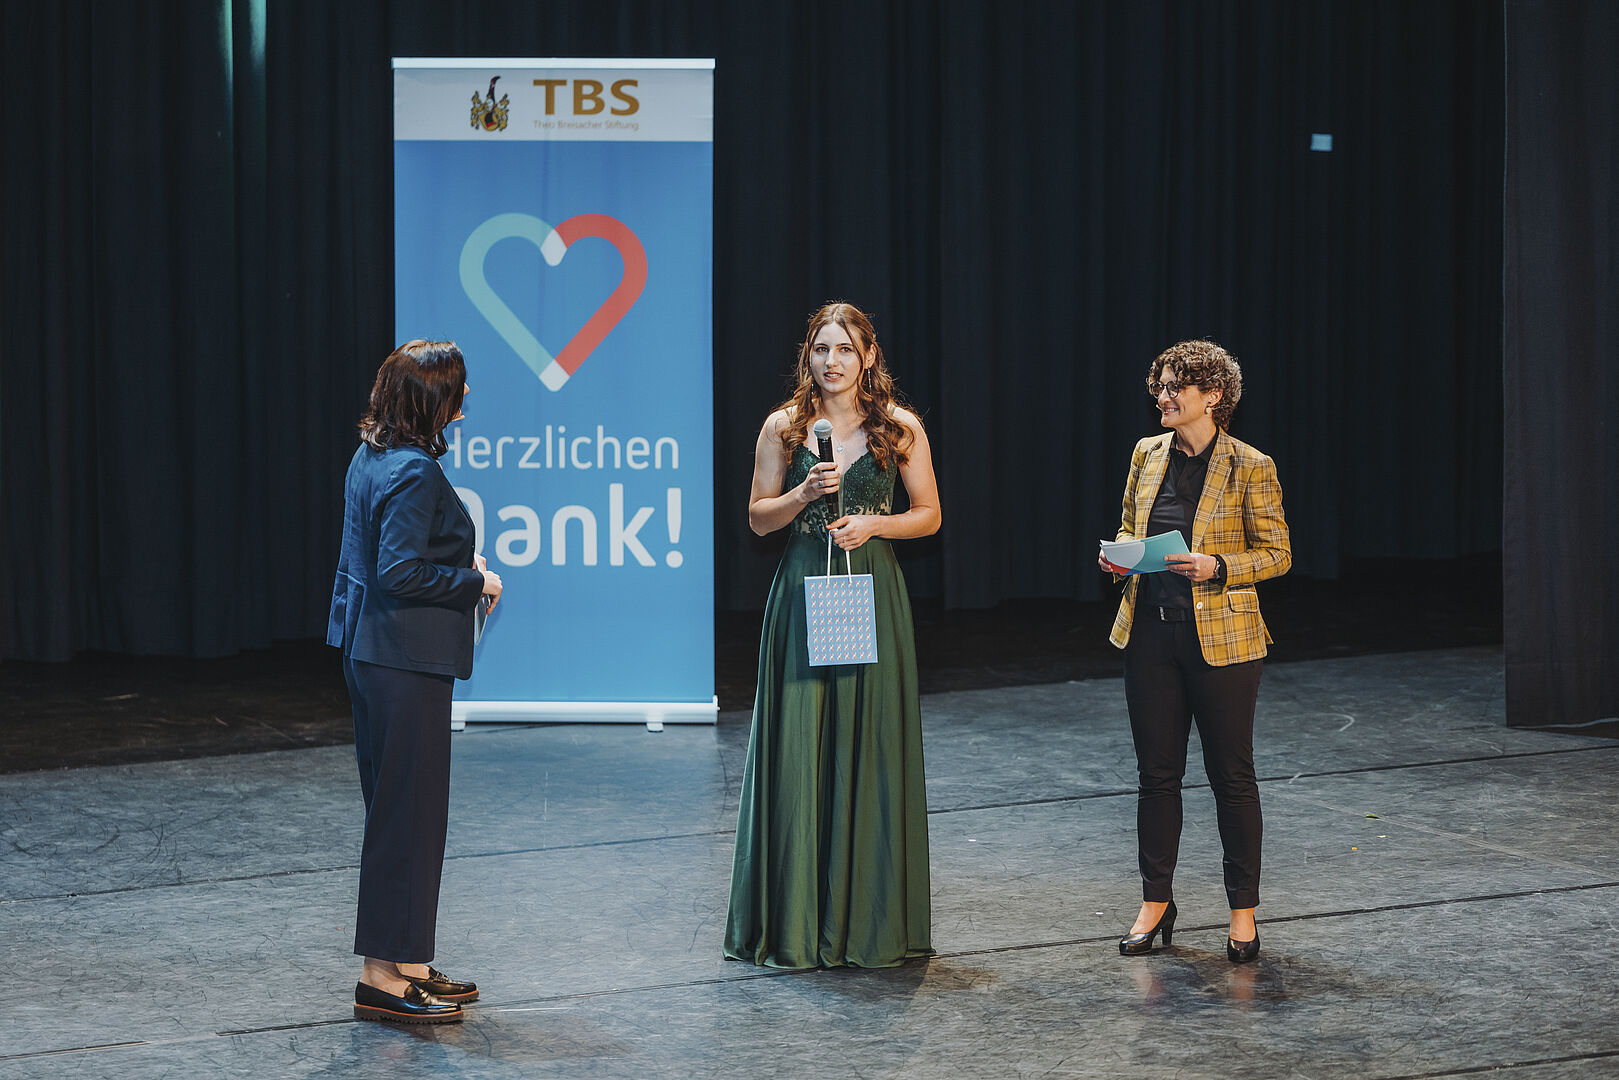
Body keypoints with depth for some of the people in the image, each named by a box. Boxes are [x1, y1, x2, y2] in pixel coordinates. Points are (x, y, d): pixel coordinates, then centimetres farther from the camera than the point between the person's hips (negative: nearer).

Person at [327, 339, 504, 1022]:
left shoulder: (373, 455, 11)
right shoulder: (415, 471, -20)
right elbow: (401, 573, -23)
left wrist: (459, 564, 13)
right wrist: (475, 582, -10)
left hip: (368, 650, 10)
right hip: (406, 658, -10)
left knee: (397, 805, 15)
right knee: (406, 809, -4)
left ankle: (403, 964, 23)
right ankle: (383, 976, 0)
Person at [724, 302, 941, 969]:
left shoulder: (900, 429, 2)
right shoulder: (783, 427, 4)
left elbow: (929, 515, 7)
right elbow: (758, 517, 7)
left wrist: (872, 522, -9)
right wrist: (806, 492, -10)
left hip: (873, 597, 0)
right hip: (802, 596, 0)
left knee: (870, 751, 1)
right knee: (797, 752, -1)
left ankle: (869, 924, 12)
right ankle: (793, 926, 6)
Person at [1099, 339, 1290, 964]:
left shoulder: (1250, 468, -7)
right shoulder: (1148, 454, 8)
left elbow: (1277, 554, -4)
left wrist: (1215, 568, -19)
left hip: (1220, 638, -4)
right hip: (1151, 634, 4)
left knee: (1231, 774, 3)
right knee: (1157, 771, 10)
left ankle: (1243, 914, 13)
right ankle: (1156, 905, 21)